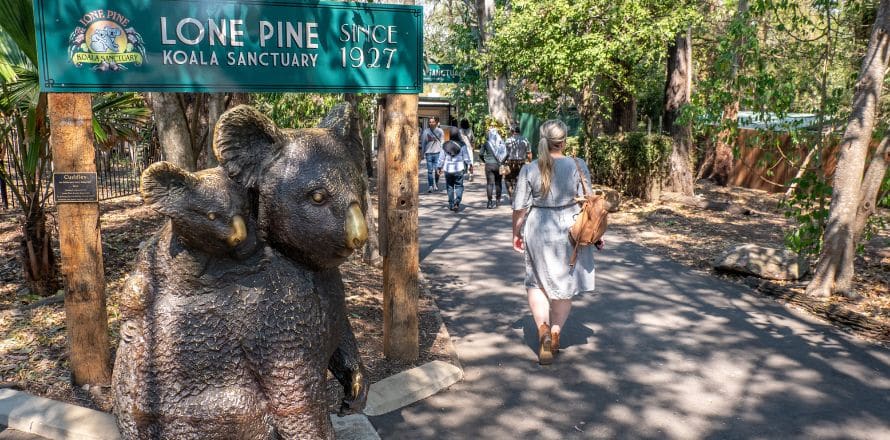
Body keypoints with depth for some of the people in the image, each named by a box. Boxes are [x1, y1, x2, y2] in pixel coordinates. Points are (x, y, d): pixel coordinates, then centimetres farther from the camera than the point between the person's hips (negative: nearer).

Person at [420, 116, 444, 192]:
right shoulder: (426, 131, 5)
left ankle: (436, 185, 20)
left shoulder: (440, 131, 4)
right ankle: (430, 186, -1)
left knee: (437, 170, 3)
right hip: (428, 153, 0)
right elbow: (423, 142, 11)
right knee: (430, 170, -3)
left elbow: (442, 143, 6)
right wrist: (423, 153, 9)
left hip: (437, 153, 0)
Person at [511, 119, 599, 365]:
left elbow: (520, 207, -4)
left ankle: (543, 329, -2)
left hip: (537, 232, 0)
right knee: (564, 284, 15)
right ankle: (555, 334, 21)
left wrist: (516, 233, 10)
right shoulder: (578, 167, -8)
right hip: (569, 232, 0)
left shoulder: (529, 170, -7)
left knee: (537, 283, 16)